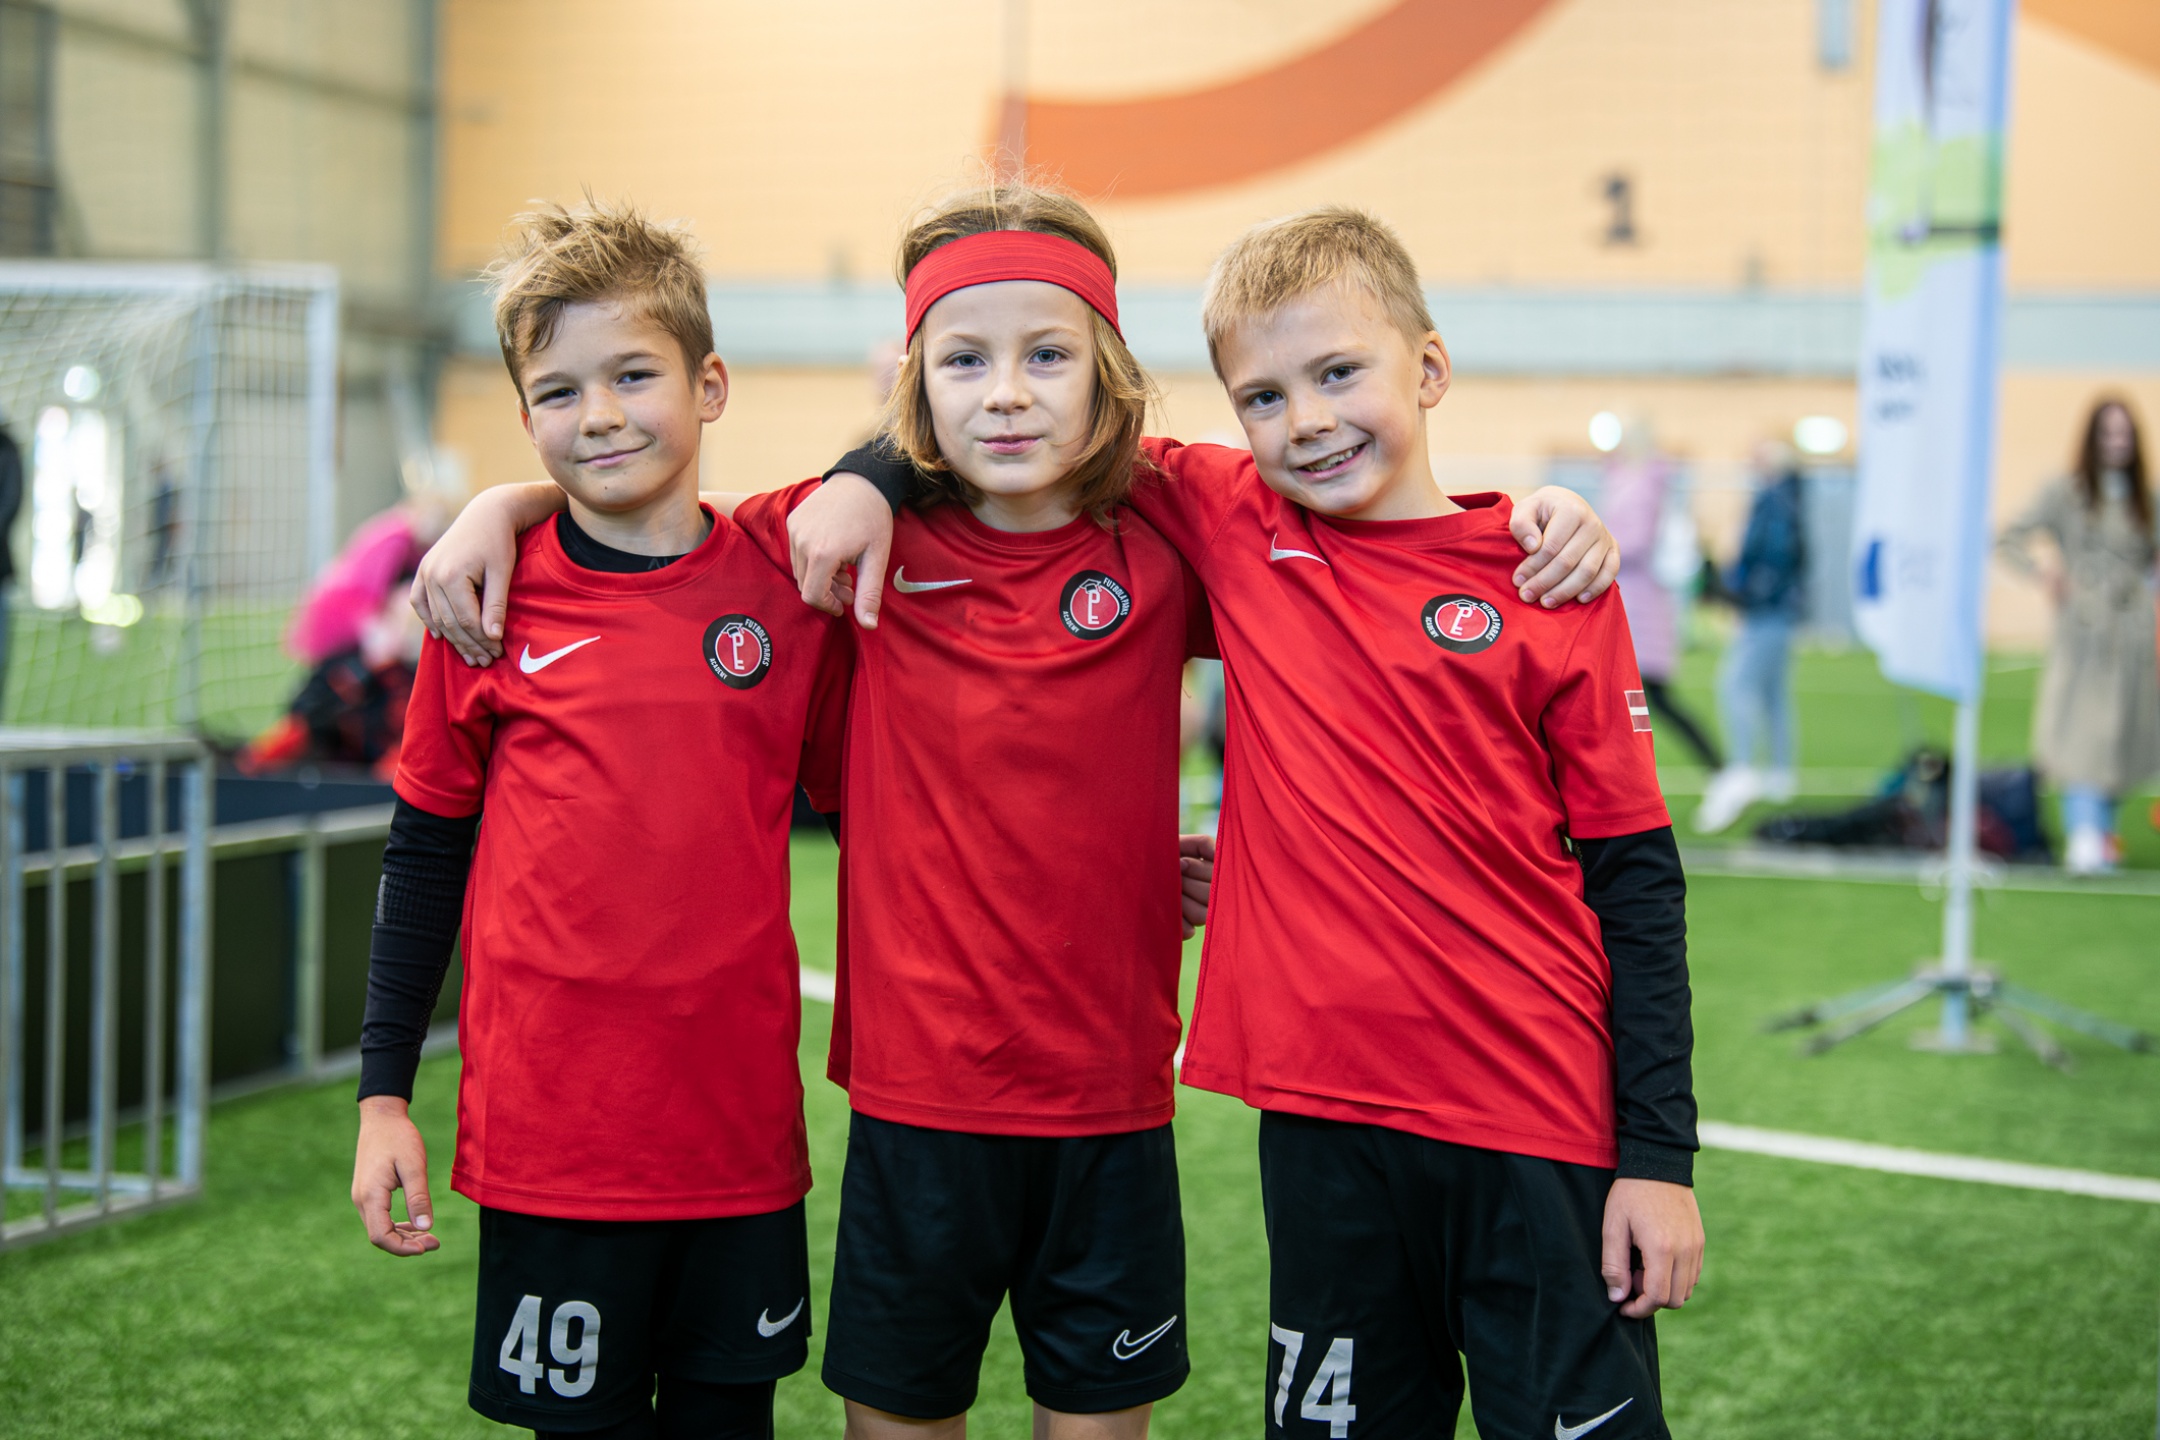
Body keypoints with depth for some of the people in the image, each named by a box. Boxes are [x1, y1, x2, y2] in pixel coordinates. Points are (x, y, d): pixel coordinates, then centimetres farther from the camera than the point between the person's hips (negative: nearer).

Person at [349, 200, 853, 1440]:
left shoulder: (790, 590, -1)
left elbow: (858, 806, 12)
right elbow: (426, 849, 6)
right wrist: (384, 1097, 6)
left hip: (744, 1135, 1)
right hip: (551, 1138, -1)